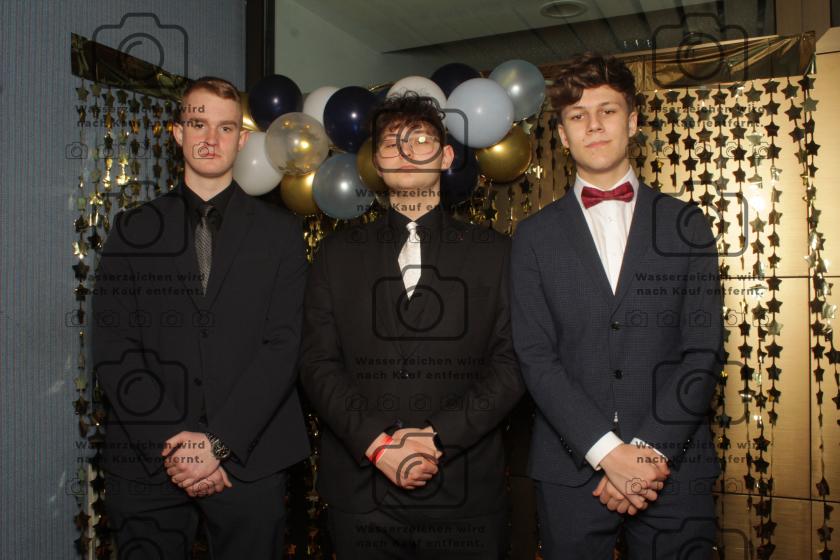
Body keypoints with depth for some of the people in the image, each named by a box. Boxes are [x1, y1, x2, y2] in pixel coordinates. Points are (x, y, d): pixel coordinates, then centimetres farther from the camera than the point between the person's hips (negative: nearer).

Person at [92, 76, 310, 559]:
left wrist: (219, 443, -12)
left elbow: (284, 344, -4)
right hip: (148, 460, 1)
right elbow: (114, 349, 0)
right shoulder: (135, 229, 7)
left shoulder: (280, 230, 4)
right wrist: (175, 440, -10)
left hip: (251, 460, -1)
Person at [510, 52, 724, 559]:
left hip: (675, 467, 1)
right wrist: (609, 451, -13)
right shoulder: (536, 236, 4)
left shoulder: (686, 225, 5)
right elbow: (536, 358, -4)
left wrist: (650, 449, -11)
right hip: (572, 471, 0)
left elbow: (704, 350, -2)